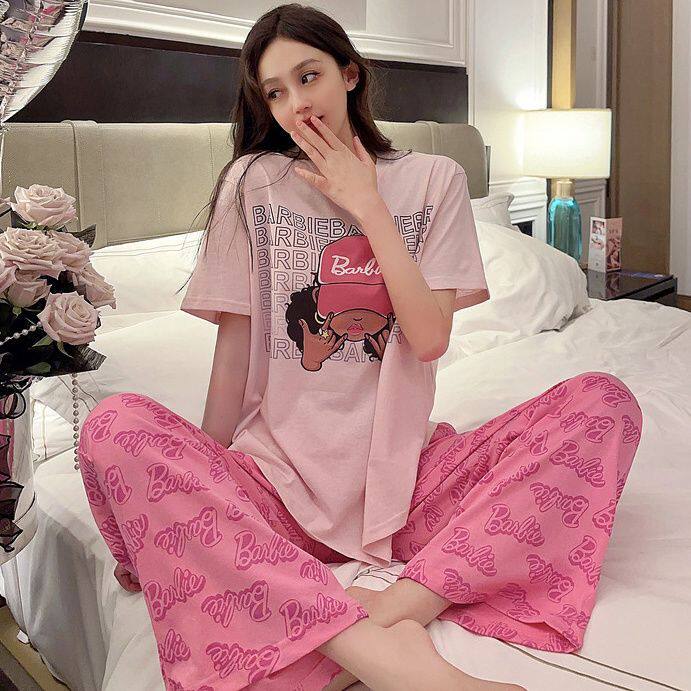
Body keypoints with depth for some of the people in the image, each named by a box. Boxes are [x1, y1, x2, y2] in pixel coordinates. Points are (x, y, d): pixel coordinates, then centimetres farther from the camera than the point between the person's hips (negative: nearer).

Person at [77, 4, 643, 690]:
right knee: (112, 427, -29)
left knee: (606, 401, -17)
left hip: (402, 476, 1)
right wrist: (195, 491, -4)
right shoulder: (253, 182, 4)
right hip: (279, 474, 0)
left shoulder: (433, 180, 7)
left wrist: (368, 206, -4)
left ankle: (402, 604, -30)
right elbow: (234, 348, 2)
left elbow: (429, 338, -5)